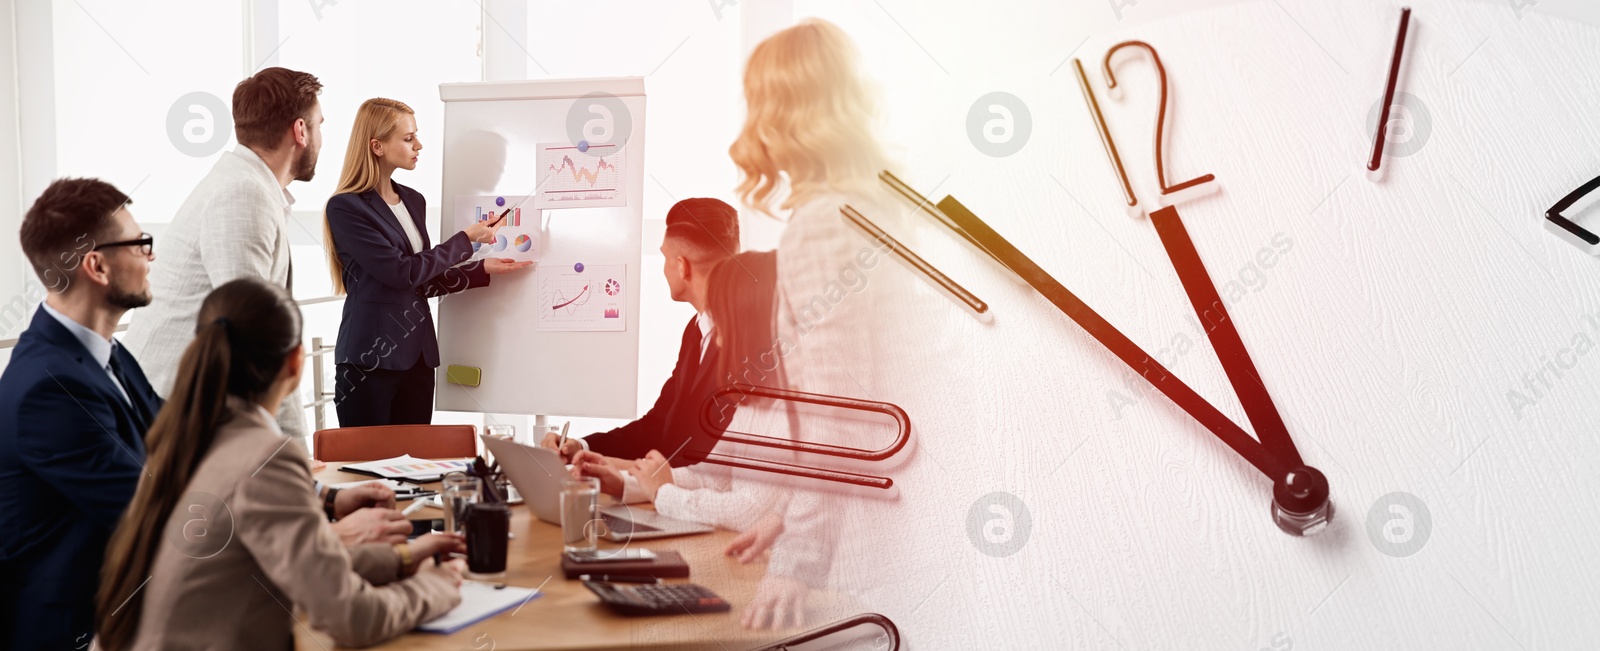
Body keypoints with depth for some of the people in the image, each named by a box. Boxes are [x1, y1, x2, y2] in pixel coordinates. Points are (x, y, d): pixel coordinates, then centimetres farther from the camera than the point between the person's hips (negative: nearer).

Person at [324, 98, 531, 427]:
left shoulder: (414, 200, 12)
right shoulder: (346, 207, -10)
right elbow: (401, 272, -16)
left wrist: (484, 270, 6)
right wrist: (466, 239, -9)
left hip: (418, 355, 6)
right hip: (370, 358, -6)